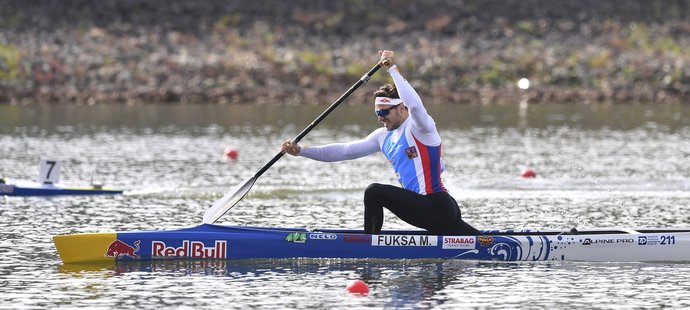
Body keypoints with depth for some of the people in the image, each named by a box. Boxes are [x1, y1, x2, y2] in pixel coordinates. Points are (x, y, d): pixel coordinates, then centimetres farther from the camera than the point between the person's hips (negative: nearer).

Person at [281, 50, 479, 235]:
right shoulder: (384, 136, 17)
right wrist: (301, 151, 9)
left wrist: (393, 69, -25)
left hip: (437, 206, -10)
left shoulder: (418, 127, -7)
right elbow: (344, 151, 16)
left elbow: (414, 105, -32)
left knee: (375, 192, -17)